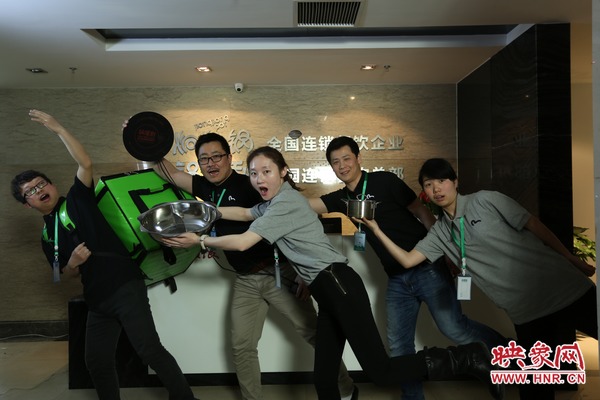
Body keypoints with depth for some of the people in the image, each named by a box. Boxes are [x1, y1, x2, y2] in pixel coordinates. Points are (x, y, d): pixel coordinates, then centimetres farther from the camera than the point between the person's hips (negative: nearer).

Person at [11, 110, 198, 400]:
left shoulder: (78, 199, 4)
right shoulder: (47, 237, 18)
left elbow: (86, 164, -12)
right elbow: (69, 275, 20)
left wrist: (58, 129, -12)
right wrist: (72, 263, -3)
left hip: (125, 287, -7)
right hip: (97, 302, 7)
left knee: (149, 349, -12)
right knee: (97, 362, 11)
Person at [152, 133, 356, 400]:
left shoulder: (251, 185, -12)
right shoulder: (205, 187, 7)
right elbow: (169, 173, 20)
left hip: (279, 274, -5)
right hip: (245, 281, 6)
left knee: (313, 333, 2)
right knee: (242, 347, 7)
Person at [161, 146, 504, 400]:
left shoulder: (286, 202, -11)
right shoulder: (274, 202, 19)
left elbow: (242, 243, -14)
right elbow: (244, 214, 34)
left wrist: (199, 240, -1)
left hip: (338, 285, -10)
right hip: (327, 292, 10)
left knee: (381, 371, -11)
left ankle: (472, 358, 2)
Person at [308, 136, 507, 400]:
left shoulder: (384, 181, -8)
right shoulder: (342, 199, 7)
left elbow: (422, 212, -6)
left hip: (427, 267, -5)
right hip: (397, 279, 6)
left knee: (454, 329, -9)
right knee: (398, 345, 8)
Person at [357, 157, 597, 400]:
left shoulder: (485, 200, -5)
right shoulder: (440, 232, 7)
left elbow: (535, 226, -1)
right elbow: (407, 260, 3)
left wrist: (574, 261, 2)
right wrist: (376, 230, -3)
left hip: (564, 288, -3)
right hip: (527, 312, 4)